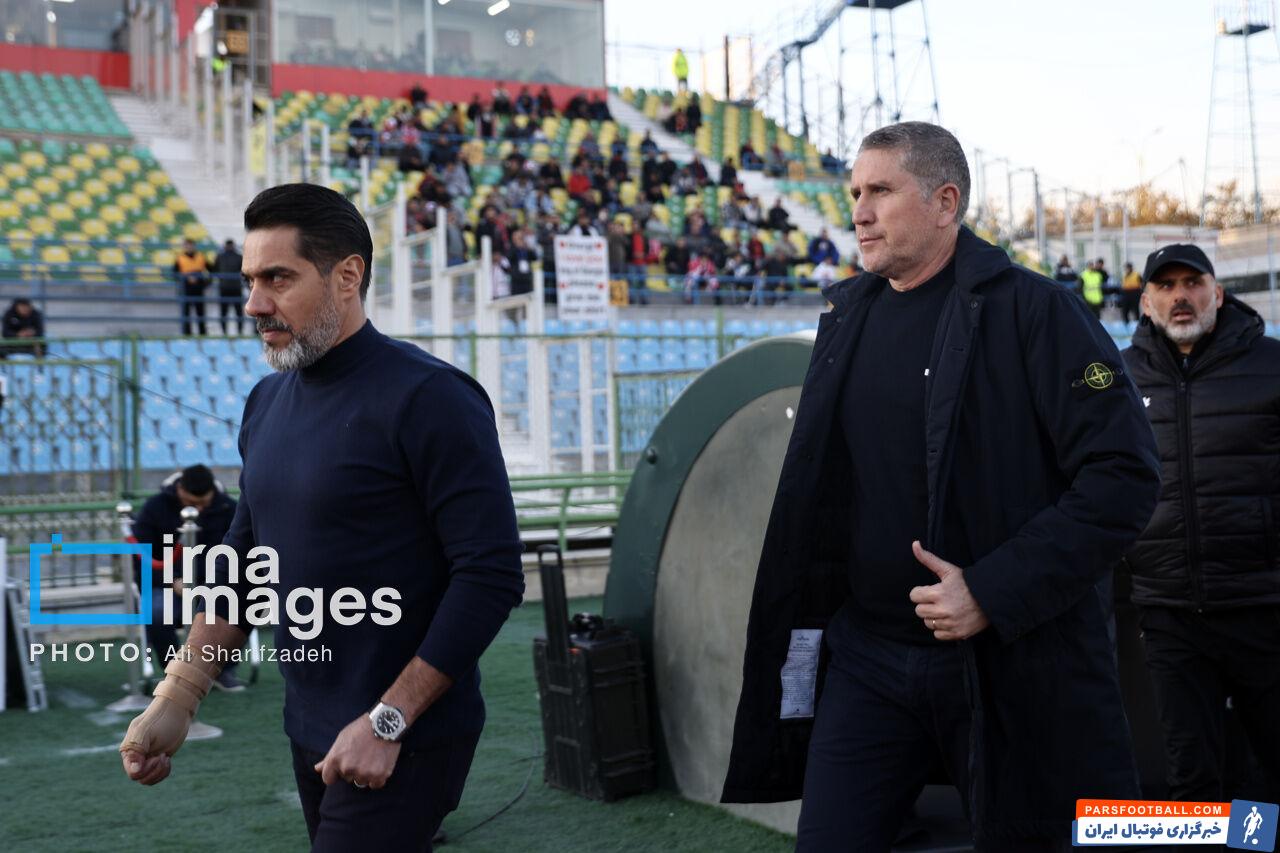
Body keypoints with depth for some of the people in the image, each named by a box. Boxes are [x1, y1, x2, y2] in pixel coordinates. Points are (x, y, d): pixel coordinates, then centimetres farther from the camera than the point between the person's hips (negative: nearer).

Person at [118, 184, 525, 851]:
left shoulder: (426, 397, -15)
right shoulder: (268, 402, 9)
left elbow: (492, 573, -18)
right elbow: (241, 561, 17)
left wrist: (387, 722, -18)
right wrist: (175, 700, 9)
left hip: (401, 745, -7)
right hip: (312, 735, 7)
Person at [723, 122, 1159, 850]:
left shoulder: (1032, 311, -10)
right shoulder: (848, 316, 9)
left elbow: (1126, 473, -15)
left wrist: (996, 593, -20)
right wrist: (807, 625, 12)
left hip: (1010, 661, -5)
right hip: (867, 655, 5)